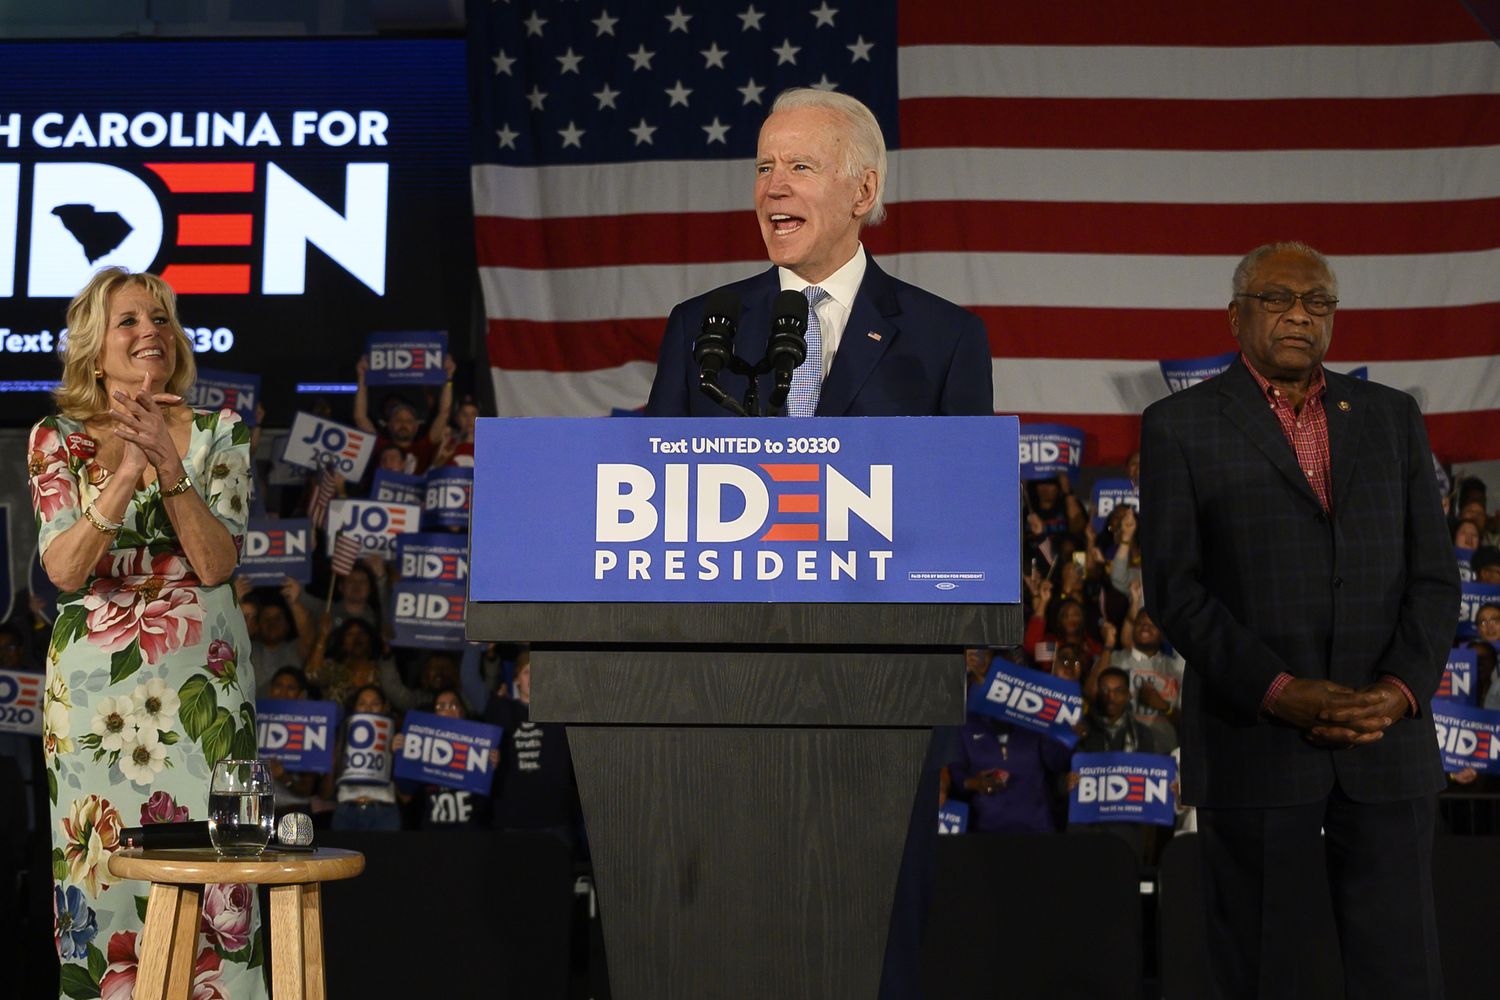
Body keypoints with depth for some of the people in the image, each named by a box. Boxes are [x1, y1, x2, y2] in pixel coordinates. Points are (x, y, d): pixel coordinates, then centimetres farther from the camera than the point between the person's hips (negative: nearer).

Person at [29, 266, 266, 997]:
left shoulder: (218, 434, 2)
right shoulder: (57, 441, 2)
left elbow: (216, 563, -8)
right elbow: (63, 570, -10)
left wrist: (169, 468, -20)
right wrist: (126, 474, -21)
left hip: (201, 683, 0)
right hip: (93, 683, 0)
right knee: (101, 868, 2)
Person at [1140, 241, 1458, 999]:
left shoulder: (1391, 418, 13)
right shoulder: (1180, 426, 3)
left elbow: (1432, 574, 8)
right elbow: (1173, 586, -4)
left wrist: (1401, 689, -8)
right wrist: (1278, 693, -14)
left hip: (1387, 736, 2)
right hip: (1253, 740, -2)